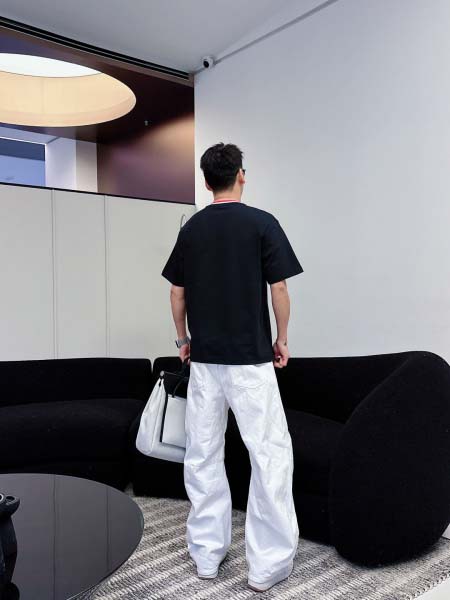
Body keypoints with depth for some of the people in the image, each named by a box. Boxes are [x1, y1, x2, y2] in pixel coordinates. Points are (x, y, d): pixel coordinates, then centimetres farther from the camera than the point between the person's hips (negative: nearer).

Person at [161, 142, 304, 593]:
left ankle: (207, 552, 23)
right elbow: (278, 290, -8)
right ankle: (267, 562, 10)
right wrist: (281, 340, 5)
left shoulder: (190, 228, 6)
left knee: (202, 454, 12)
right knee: (270, 454, 5)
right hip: (250, 358, -4)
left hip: (203, 358, 5)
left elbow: (176, 293, 7)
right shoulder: (262, 223, -7)